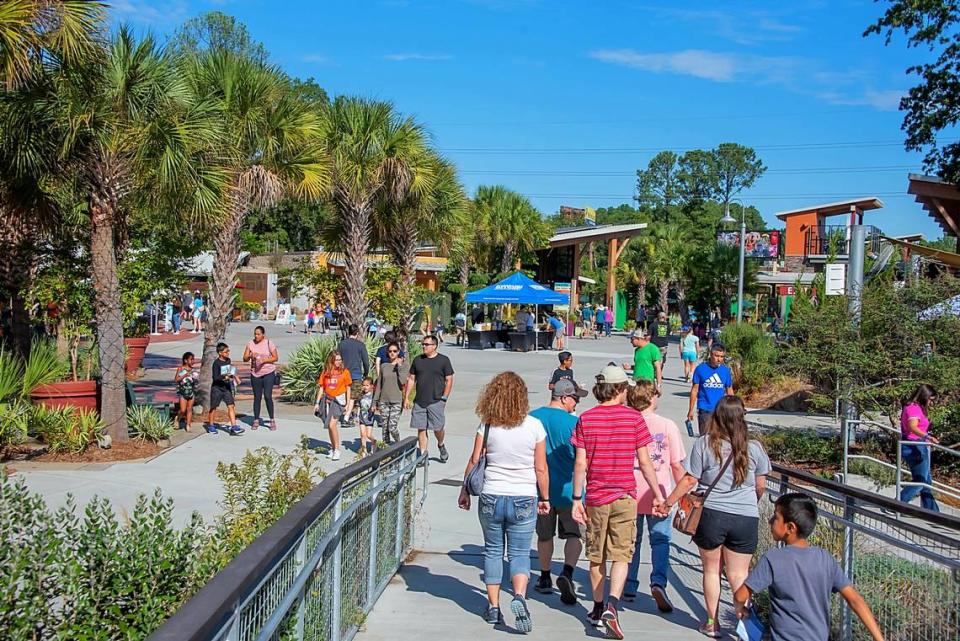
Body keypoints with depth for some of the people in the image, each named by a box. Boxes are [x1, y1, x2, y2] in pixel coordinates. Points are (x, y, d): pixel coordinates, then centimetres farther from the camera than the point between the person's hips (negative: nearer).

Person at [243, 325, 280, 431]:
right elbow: (245, 359, 1)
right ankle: (256, 420, 17)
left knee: (268, 396, -9)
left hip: (268, 373, -3)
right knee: (257, 397, 8)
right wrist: (250, 356, -20)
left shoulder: (269, 343, -5)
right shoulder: (250, 344, 3)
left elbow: (276, 358, -4)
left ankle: (272, 420, 2)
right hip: (255, 374, 3)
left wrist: (264, 360, -19)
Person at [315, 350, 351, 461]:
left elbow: (348, 388, 2)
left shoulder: (344, 371, -3)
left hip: (338, 400, -4)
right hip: (327, 400, 4)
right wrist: (317, 403, 6)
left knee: (332, 425, -15)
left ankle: (337, 450, -7)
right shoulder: (325, 372, 4)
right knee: (329, 426, 11)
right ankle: (333, 448, 25)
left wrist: (348, 403, 0)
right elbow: (321, 388, 9)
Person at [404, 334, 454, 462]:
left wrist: (444, 398, -6)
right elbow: (411, 379, 15)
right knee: (421, 429, 4)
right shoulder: (418, 360, 10)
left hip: (436, 402, -4)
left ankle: (441, 445, 28)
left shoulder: (444, 360, 0)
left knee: (438, 428, -3)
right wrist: (406, 397, 9)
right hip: (419, 402, 4)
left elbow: (449, 381, 0)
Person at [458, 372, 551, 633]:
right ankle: (519, 596, -16)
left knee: (493, 551, 14)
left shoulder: (488, 426, -5)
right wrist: (544, 498, 10)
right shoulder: (534, 426, -6)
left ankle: (493, 607, 17)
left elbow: (474, 461, -1)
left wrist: (465, 491, 12)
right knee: (519, 553, 7)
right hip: (524, 499, -1)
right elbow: (541, 468, -2)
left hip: (491, 498, 1)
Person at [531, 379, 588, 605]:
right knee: (574, 534, 4)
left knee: (544, 535, 19)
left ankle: (545, 578, 29)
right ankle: (567, 573, -17)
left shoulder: (532, 418, -1)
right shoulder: (573, 422, -13)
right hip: (568, 489, -4)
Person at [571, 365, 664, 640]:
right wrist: (658, 494, 5)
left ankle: (598, 609, 24)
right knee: (621, 555, 3)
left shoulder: (586, 418, -2)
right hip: (625, 496, -1)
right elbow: (644, 462, -4)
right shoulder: (634, 417, -5)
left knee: (596, 557, 14)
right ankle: (612, 605, -15)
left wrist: (576, 498, 1)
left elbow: (580, 463, -5)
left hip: (595, 497, 2)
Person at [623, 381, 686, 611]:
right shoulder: (668, 426, -8)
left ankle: (629, 588, 22)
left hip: (630, 495, 2)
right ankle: (658, 581, -10)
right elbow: (677, 466, -6)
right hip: (660, 496, -1)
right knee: (660, 540, 10)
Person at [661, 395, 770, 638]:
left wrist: (667, 503, 6)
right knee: (738, 575, 9)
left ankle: (712, 623, 23)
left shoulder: (704, 444, -8)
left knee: (711, 570, 15)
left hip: (711, 515, -1)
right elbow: (760, 486, 7)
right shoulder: (754, 448, -2)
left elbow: (689, 480, -6)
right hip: (746, 518, 1)